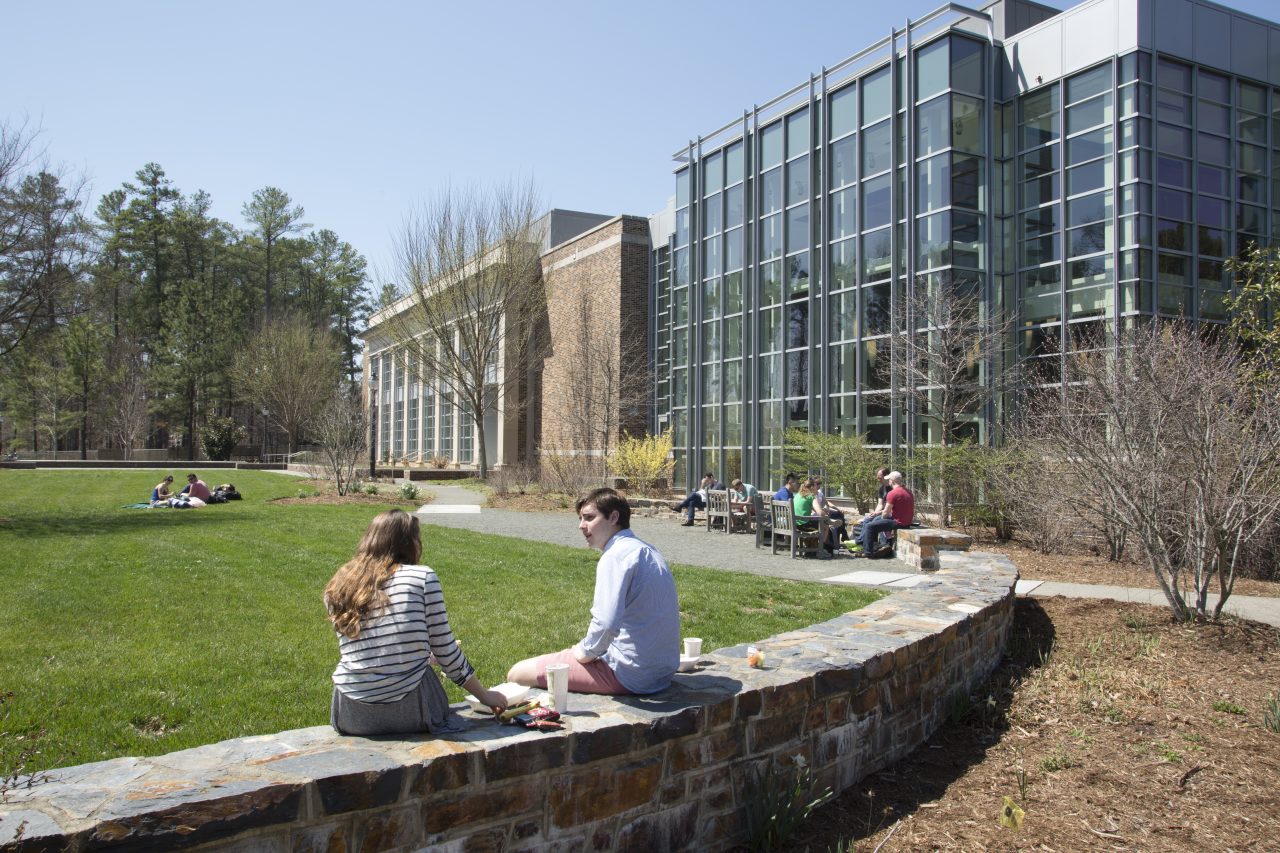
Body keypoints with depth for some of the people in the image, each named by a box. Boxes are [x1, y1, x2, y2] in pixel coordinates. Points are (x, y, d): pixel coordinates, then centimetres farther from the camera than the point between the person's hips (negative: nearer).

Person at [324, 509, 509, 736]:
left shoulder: (337, 589, 7)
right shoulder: (423, 577, -4)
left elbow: (355, 652, 13)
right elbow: (446, 652, -4)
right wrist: (485, 695, 9)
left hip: (351, 717, 3)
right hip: (406, 711, -2)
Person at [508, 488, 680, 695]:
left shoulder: (615, 555, -17)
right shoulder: (648, 551, 12)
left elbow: (606, 624, -31)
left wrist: (585, 652, -11)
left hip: (629, 674, -10)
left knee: (517, 674, -4)